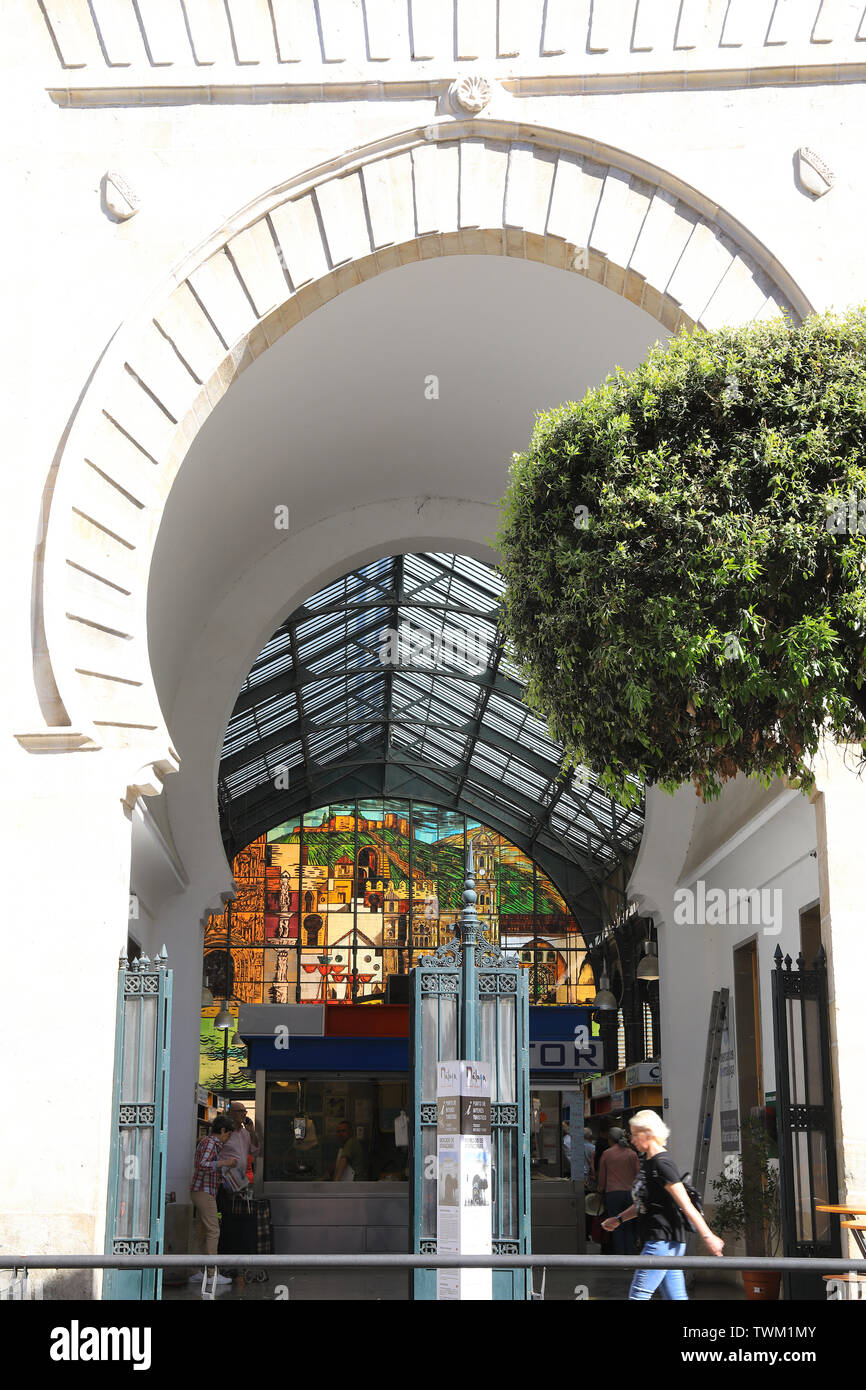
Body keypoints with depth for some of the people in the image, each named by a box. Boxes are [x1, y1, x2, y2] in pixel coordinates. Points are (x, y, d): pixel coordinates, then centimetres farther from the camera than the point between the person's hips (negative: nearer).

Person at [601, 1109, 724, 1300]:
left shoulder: (662, 1164, -16)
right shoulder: (647, 1161, 14)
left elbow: (686, 1205, -19)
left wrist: (707, 1237, -20)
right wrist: (619, 1219, 24)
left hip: (663, 1242, -10)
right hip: (659, 1240, 10)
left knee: (638, 1295, -7)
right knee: (676, 1297, 8)